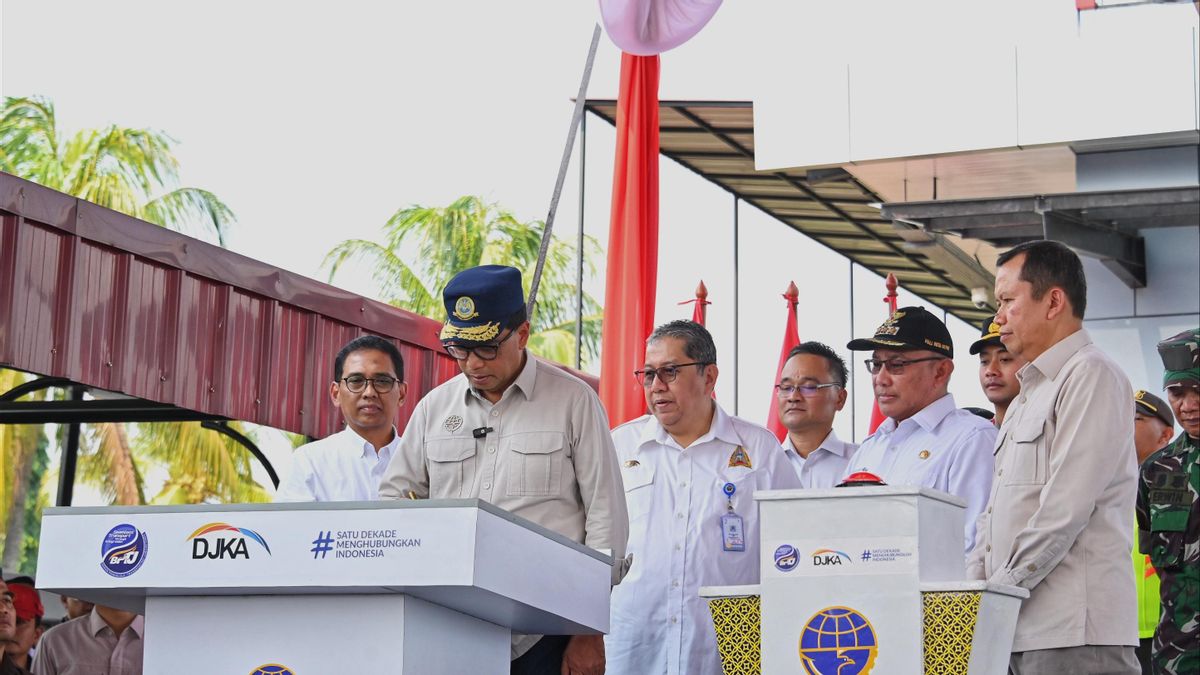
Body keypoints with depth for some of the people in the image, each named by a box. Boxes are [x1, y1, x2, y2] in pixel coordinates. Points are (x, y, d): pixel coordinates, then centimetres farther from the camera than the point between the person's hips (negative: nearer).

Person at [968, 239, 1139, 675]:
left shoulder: (1091, 377, -5)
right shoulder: (1027, 398, 25)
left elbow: (1065, 511, -15)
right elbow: (995, 515, 23)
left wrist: (996, 594, -12)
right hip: (1019, 631, 9)